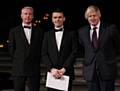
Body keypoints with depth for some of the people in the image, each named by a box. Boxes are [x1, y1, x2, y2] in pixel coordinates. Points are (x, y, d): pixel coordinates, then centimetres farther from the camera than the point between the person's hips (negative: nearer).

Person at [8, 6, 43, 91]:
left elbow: (41, 49, 9)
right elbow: (11, 49, 6)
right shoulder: (14, 31, 5)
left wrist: (36, 63, 4)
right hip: (19, 69, -1)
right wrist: (17, 62, 4)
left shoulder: (39, 31, 8)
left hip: (34, 69, 1)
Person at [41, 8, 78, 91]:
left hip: (67, 72, -1)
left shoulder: (71, 33, 7)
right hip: (52, 73, 1)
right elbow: (44, 54, 5)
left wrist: (64, 69, -10)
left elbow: (74, 53, -1)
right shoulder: (47, 34, 11)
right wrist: (52, 69, -8)